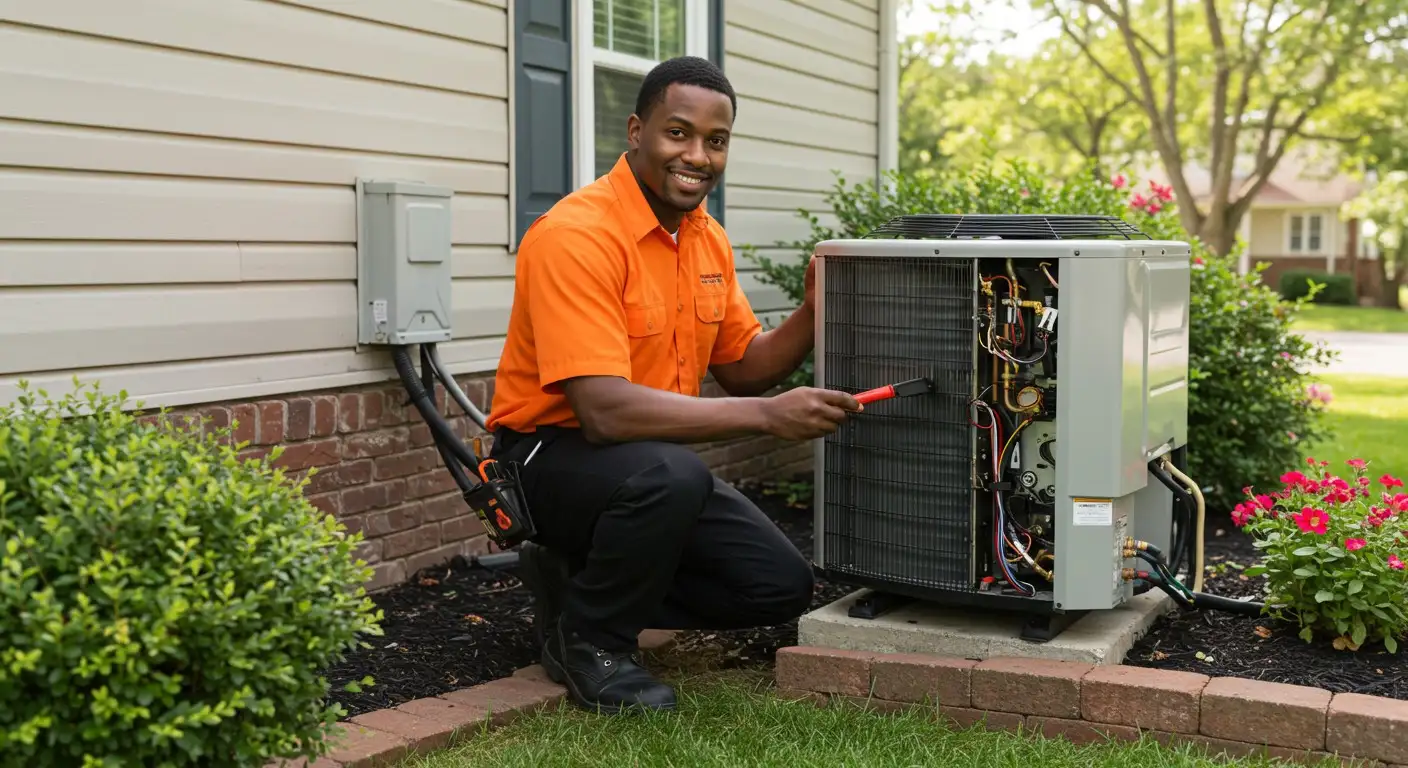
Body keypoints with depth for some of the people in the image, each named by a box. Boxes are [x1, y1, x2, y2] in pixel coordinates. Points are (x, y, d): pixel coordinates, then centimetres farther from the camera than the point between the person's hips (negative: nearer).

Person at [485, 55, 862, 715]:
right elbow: (604, 411, -32)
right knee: (672, 474, -37)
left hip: (653, 465, 8)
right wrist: (767, 415, -32)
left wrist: (814, 311, -7)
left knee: (781, 587, 0)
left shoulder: (709, 240, 4)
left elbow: (741, 367, 12)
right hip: (550, 453, -8)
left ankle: (581, 580, 13)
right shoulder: (575, 235, -24)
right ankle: (589, 642, -10)